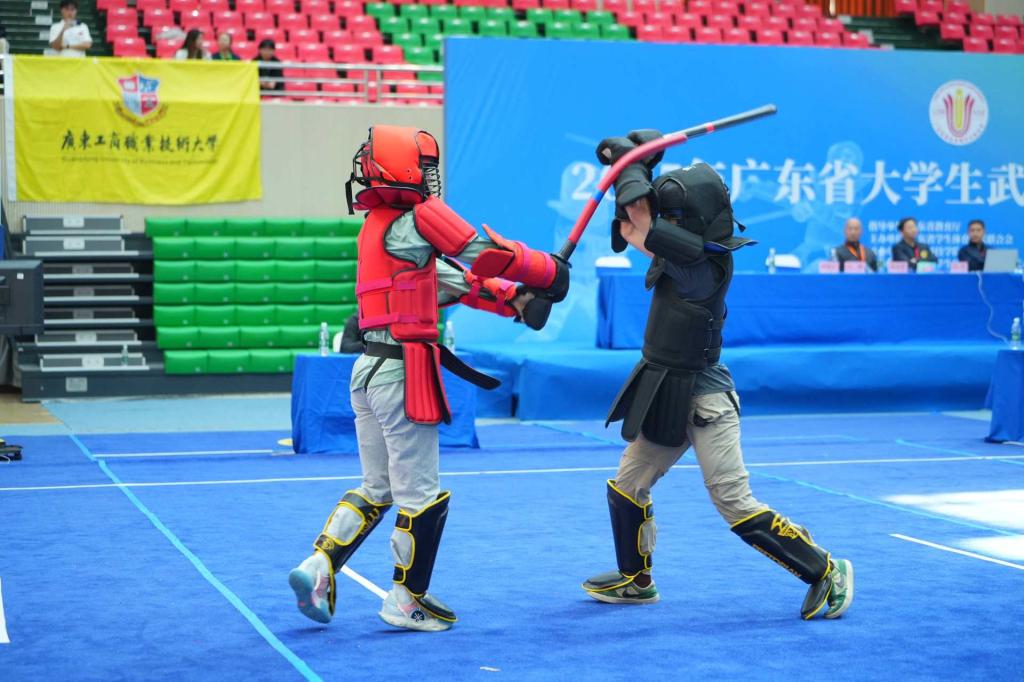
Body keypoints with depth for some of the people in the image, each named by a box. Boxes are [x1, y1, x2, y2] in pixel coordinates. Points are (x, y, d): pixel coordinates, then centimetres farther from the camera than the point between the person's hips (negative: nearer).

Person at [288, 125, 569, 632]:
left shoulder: (378, 226, 15)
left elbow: (450, 280, 15)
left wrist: (513, 300, 10)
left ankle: (317, 569, 10)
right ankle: (406, 601, 14)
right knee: (420, 494, 4)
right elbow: (487, 255, -16)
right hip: (404, 373, -9)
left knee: (376, 489, 19)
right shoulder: (420, 218, -13)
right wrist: (550, 272, -2)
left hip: (370, 369, 9)